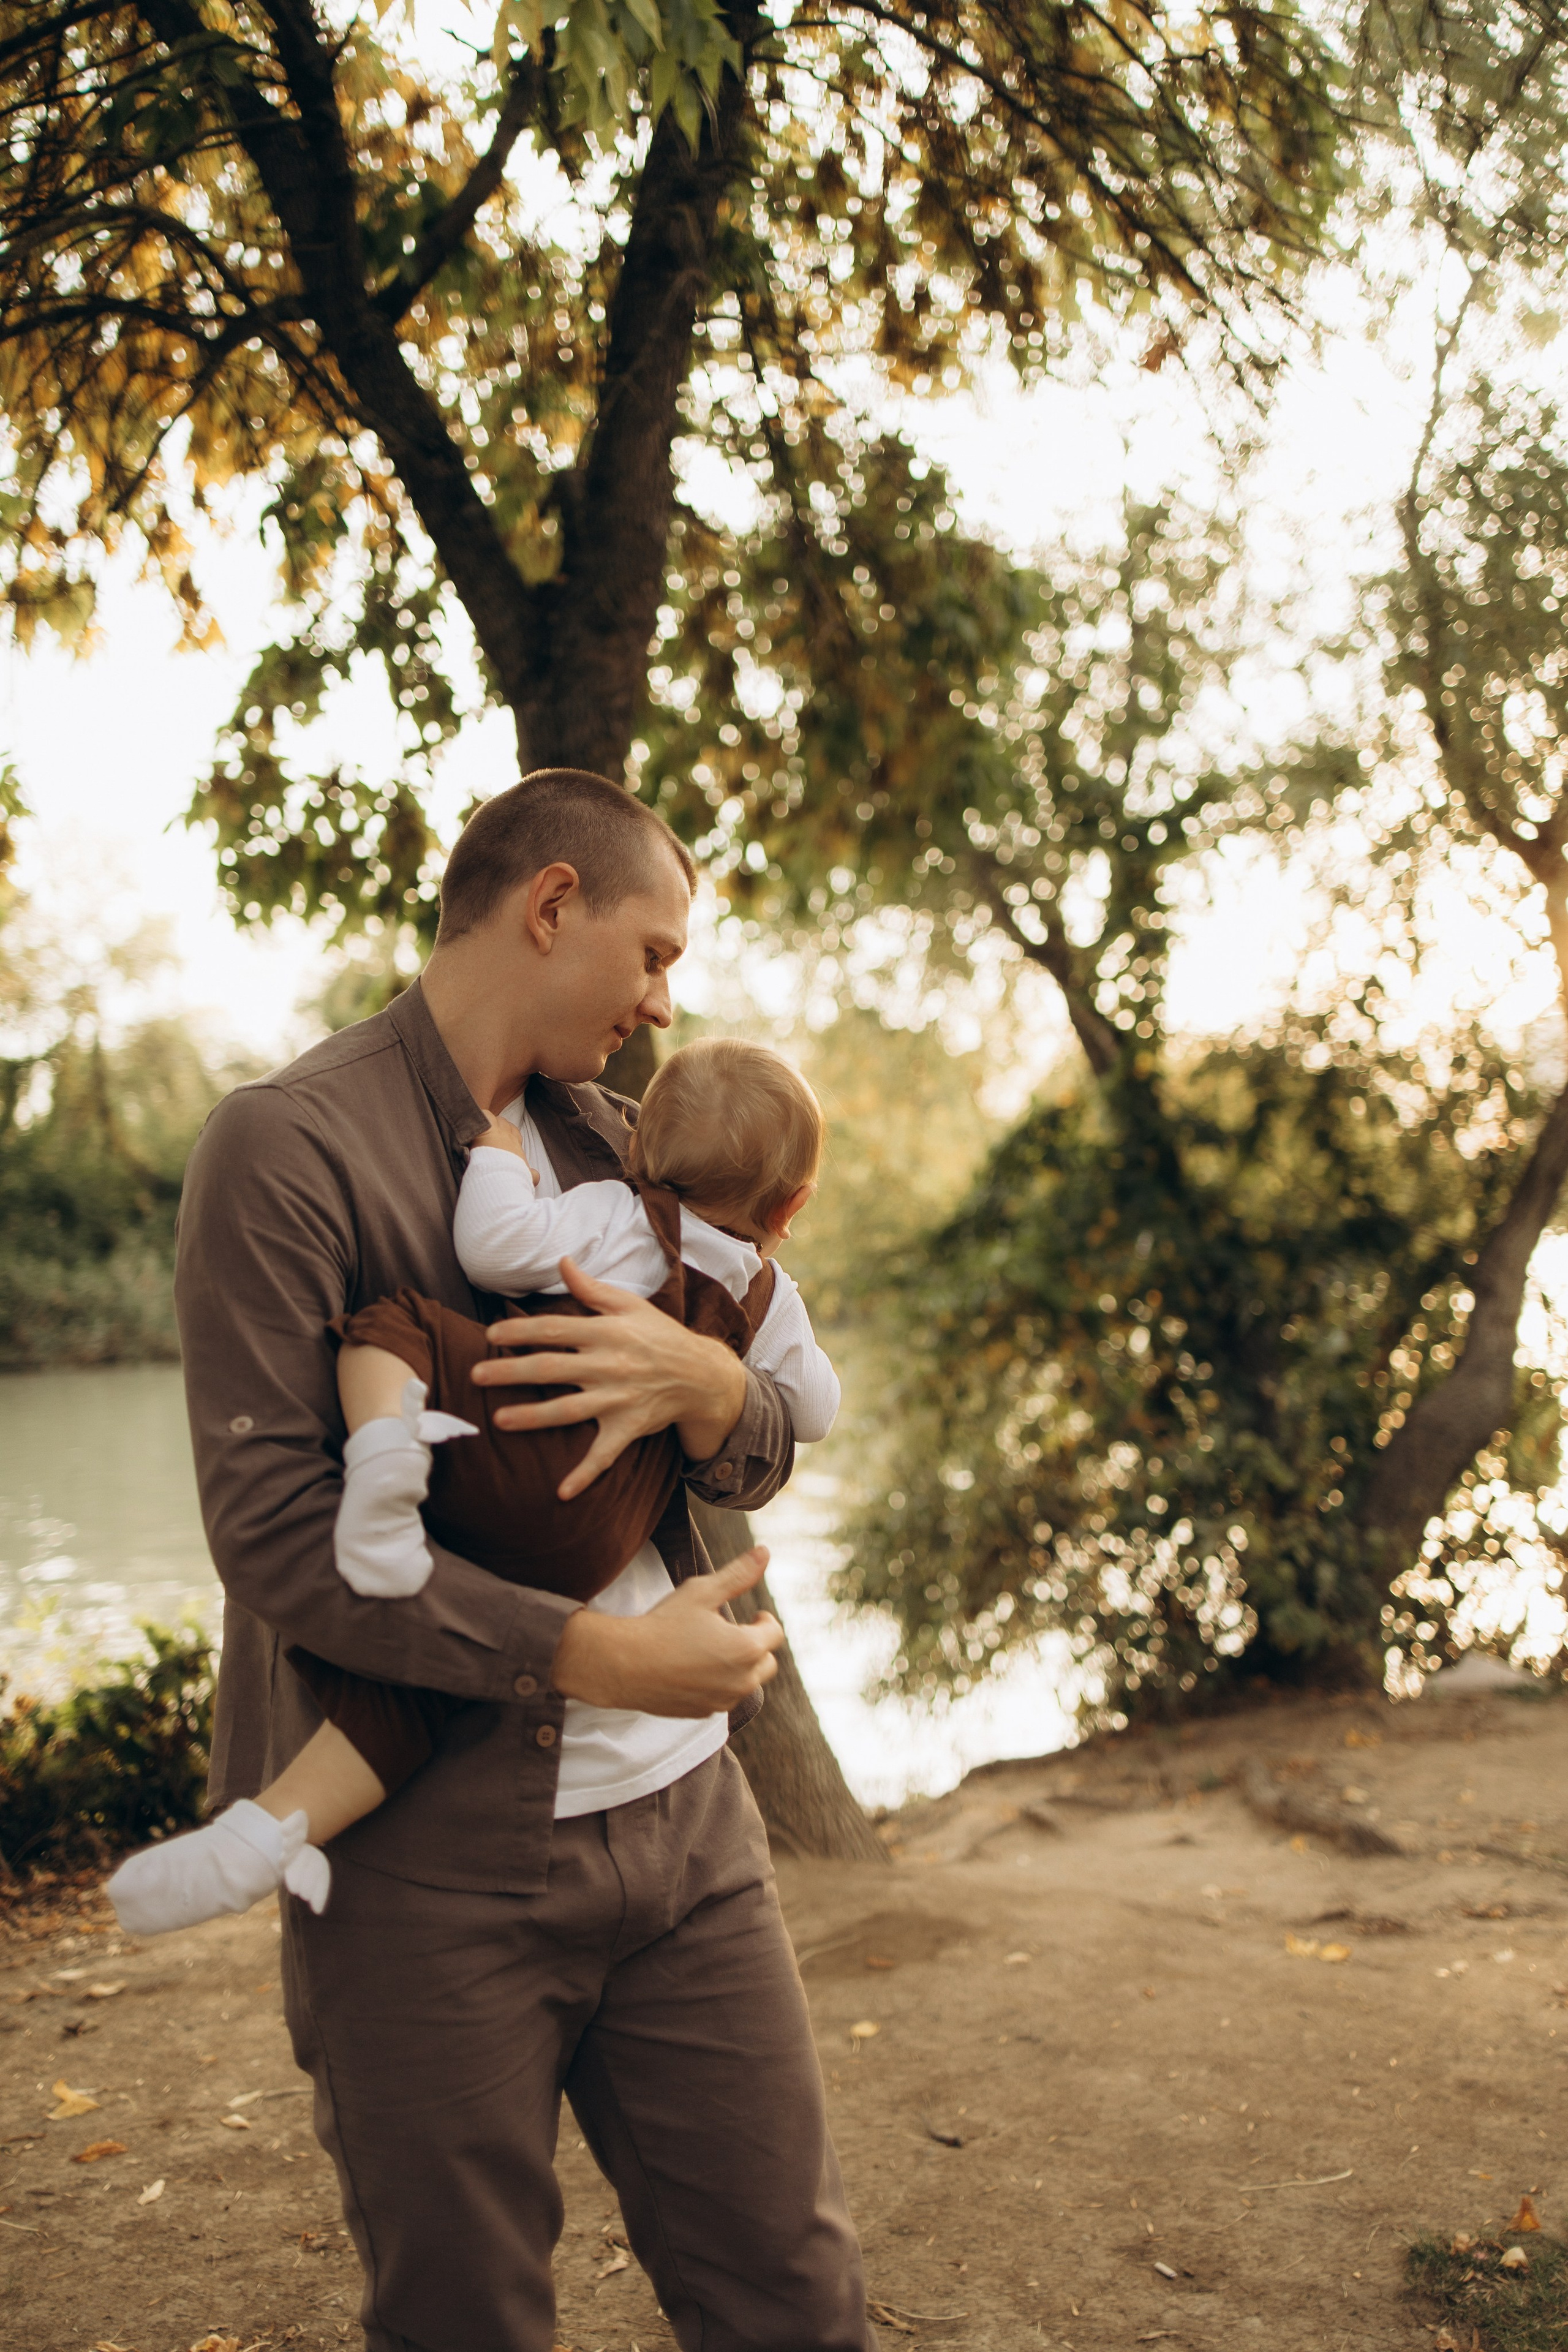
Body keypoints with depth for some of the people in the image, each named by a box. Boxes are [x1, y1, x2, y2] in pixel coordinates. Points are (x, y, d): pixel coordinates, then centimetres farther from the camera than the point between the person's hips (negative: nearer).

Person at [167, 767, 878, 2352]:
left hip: (679, 1815, 6)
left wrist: (706, 1385, -12)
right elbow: (274, 1531, -17)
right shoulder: (287, 1146, -10)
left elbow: (759, 1464, 12)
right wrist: (593, 1655, -20)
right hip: (430, 1862, -5)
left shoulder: (616, 1149, 12)